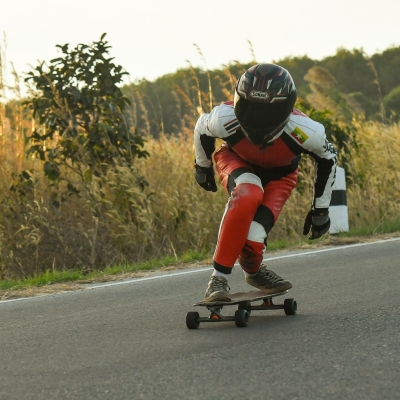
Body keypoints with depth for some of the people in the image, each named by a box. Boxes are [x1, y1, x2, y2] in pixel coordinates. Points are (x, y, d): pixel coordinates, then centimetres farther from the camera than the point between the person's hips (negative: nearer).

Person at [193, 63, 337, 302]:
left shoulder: (304, 132, -36)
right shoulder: (225, 119, -37)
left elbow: (328, 159, -13)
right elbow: (202, 129, -10)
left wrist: (321, 209, -4)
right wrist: (203, 166, 8)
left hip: (278, 175, 0)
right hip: (238, 161, 0)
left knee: (252, 239, -22)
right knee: (248, 196, -37)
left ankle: (253, 271, 17)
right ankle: (219, 277, -26)